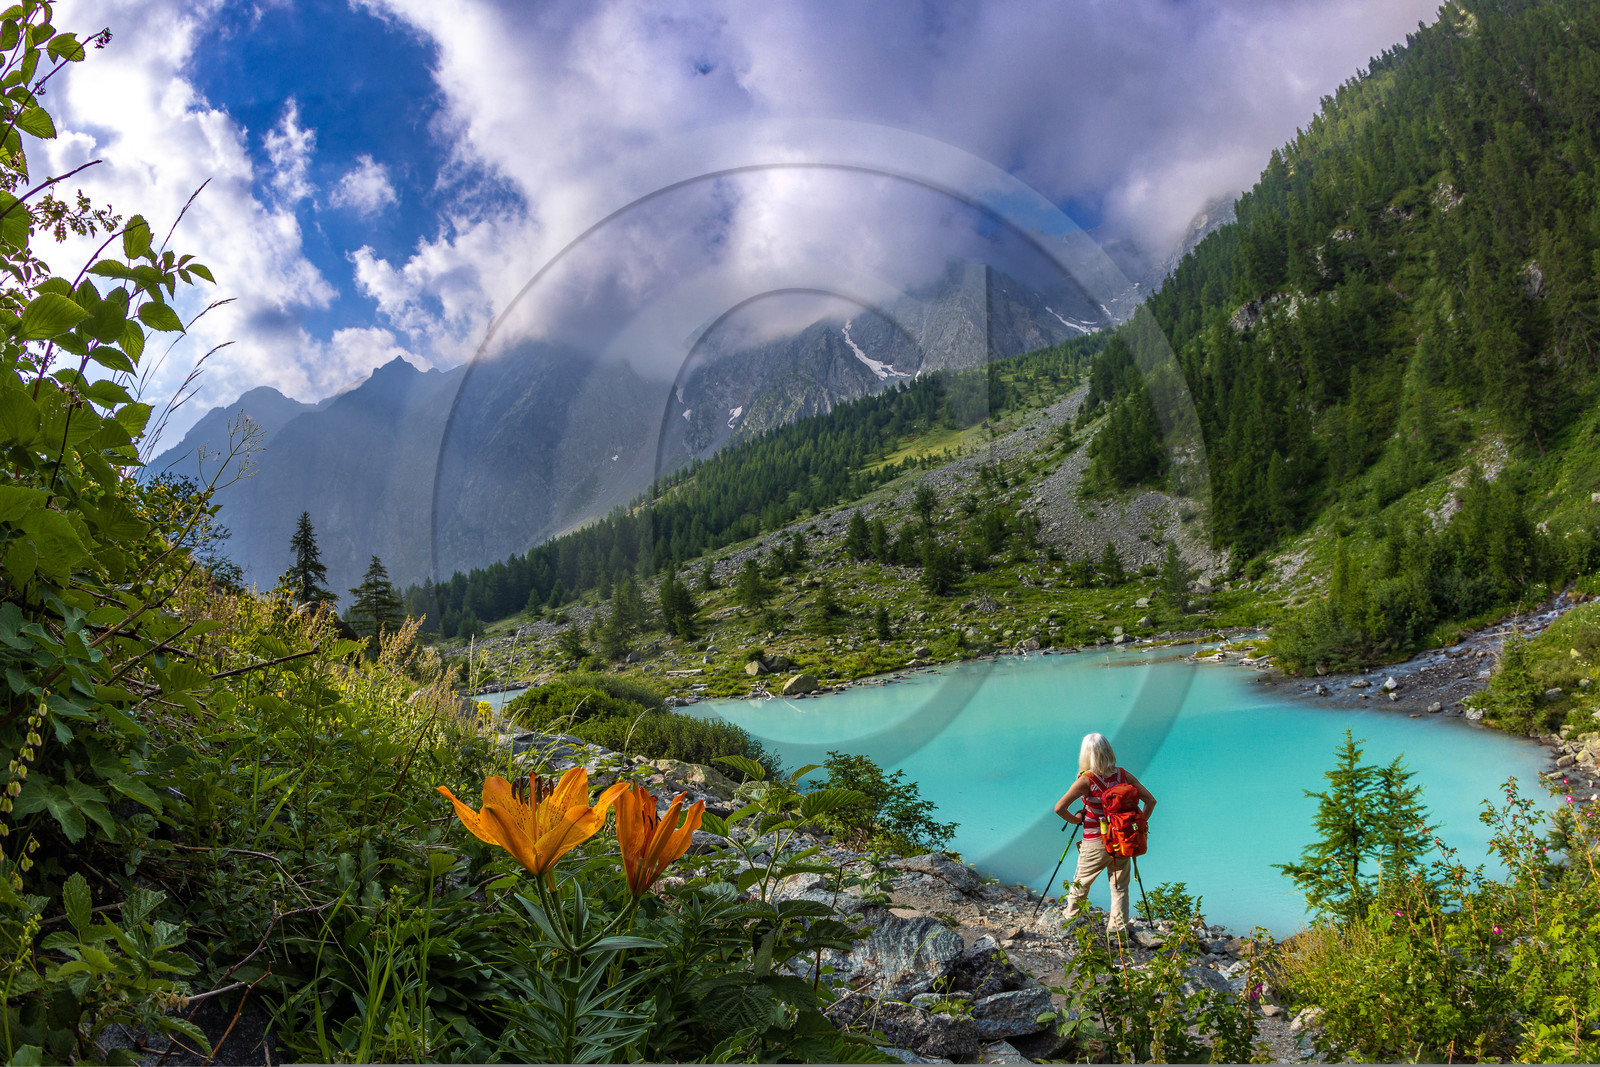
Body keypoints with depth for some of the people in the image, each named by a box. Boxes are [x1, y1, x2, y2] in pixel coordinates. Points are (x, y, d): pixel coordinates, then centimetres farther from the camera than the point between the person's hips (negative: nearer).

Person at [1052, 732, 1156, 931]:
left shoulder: (1086, 780, -15)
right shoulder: (1123, 775, -4)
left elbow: (1059, 808, -19)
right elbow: (1150, 800, -1)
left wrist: (1074, 819, -2)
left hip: (1095, 844, -3)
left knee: (1080, 884, 16)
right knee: (1120, 887, 15)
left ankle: (1070, 921, 31)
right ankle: (1118, 929, 16)